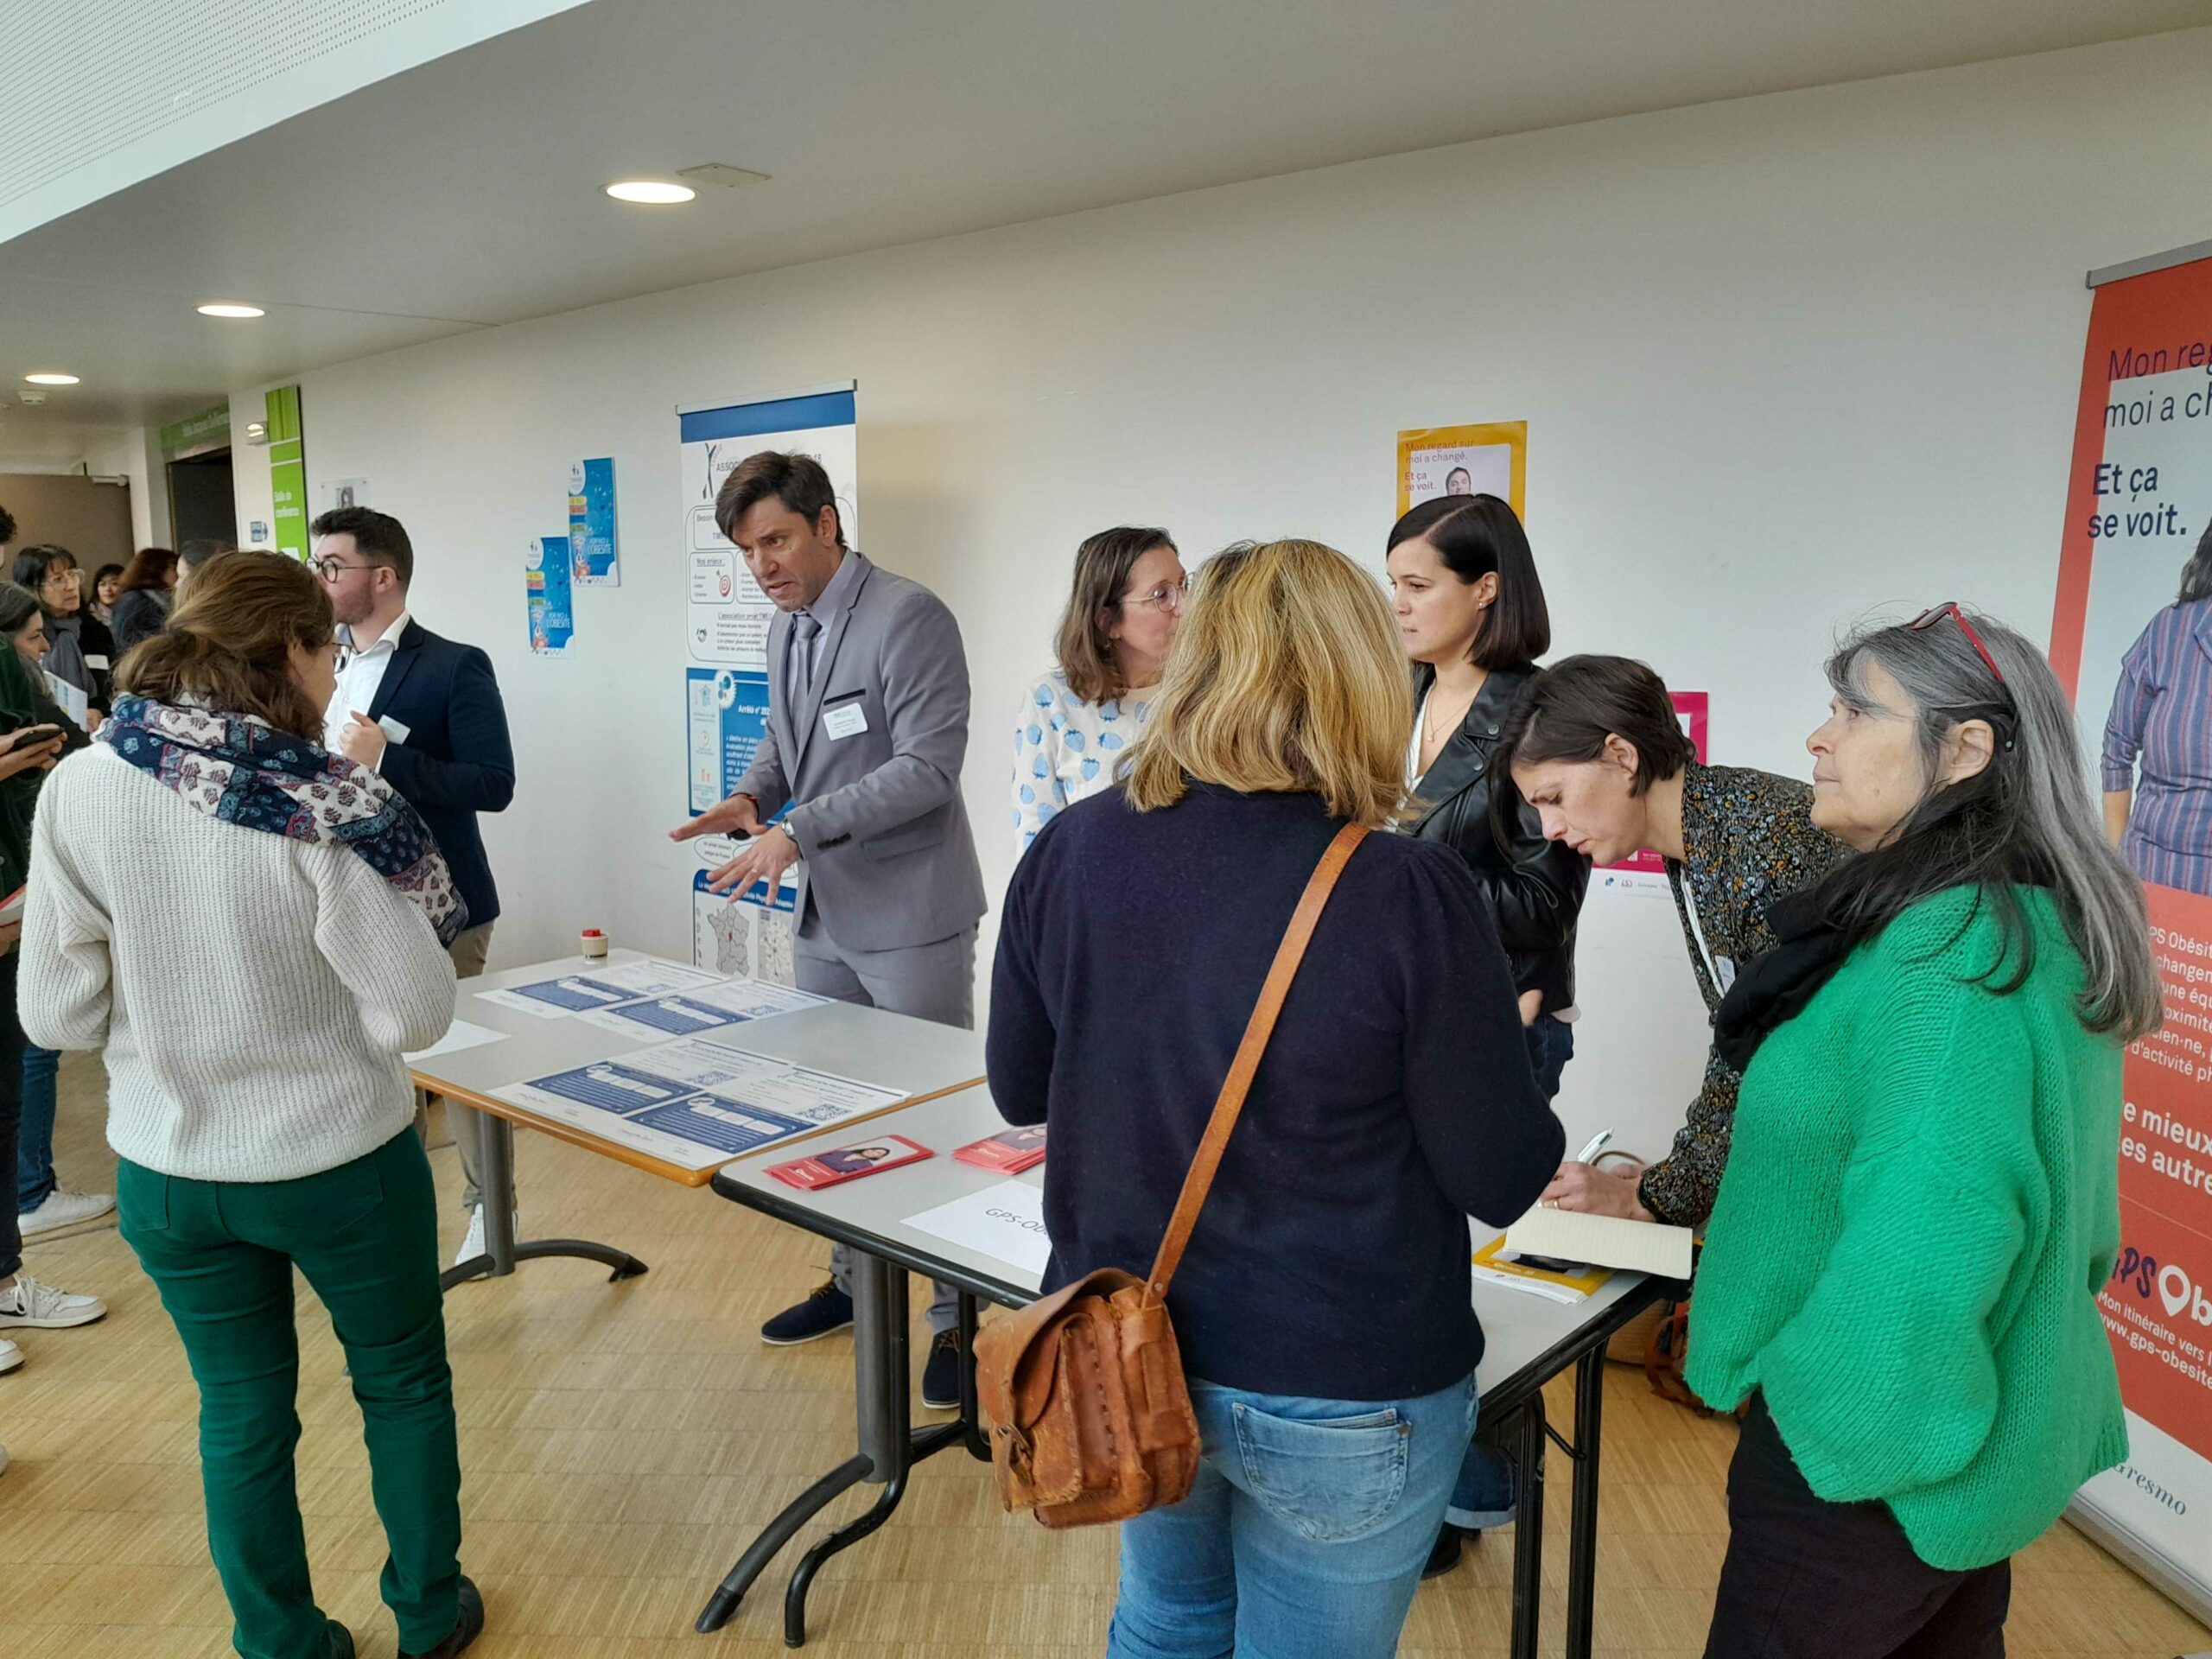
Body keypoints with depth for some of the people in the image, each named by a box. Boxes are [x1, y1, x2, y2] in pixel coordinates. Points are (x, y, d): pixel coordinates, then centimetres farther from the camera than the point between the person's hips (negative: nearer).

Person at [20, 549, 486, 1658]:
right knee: (402, 1381, 21)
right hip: (338, 1161, -3)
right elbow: (416, 1012, -18)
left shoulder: (78, 792, -11)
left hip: (168, 1172, 3)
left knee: (242, 1415, 20)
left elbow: (57, 1013, -4)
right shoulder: (325, 806, -22)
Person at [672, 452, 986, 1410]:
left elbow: (929, 765, -23)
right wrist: (752, 797, 0)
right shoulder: (786, 627, 10)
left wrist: (797, 831, -25)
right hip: (826, 912, 8)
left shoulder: (907, 618, -17)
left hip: (909, 916, -8)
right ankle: (856, 1281, 37)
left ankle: (961, 1317, 18)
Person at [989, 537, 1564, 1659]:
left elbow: (1017, 1088, 3)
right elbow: (1501, 1180, -13)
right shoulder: (1407, 893, -23)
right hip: (1338, 1397, -3)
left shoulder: (1069, 850, -10)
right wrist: (1499, 1042, 5)